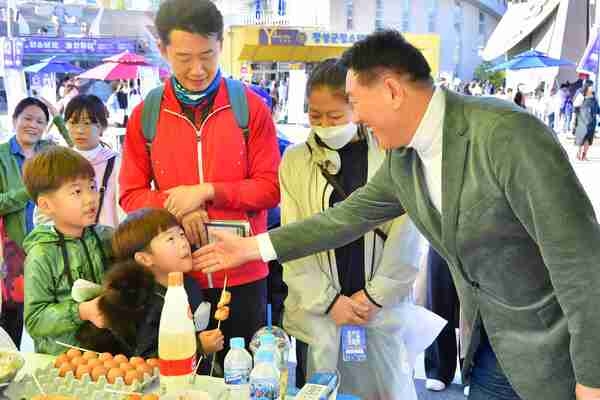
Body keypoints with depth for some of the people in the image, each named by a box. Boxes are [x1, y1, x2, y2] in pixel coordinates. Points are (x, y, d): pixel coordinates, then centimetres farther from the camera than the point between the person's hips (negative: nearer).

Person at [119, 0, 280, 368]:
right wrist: (176, 209, -16)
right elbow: (131, 195, 2)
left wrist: (207, 191, -17)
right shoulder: (145, 114, -1)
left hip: (242, 274, -1)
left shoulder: (251, 106, -5)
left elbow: (271, 187, -6)